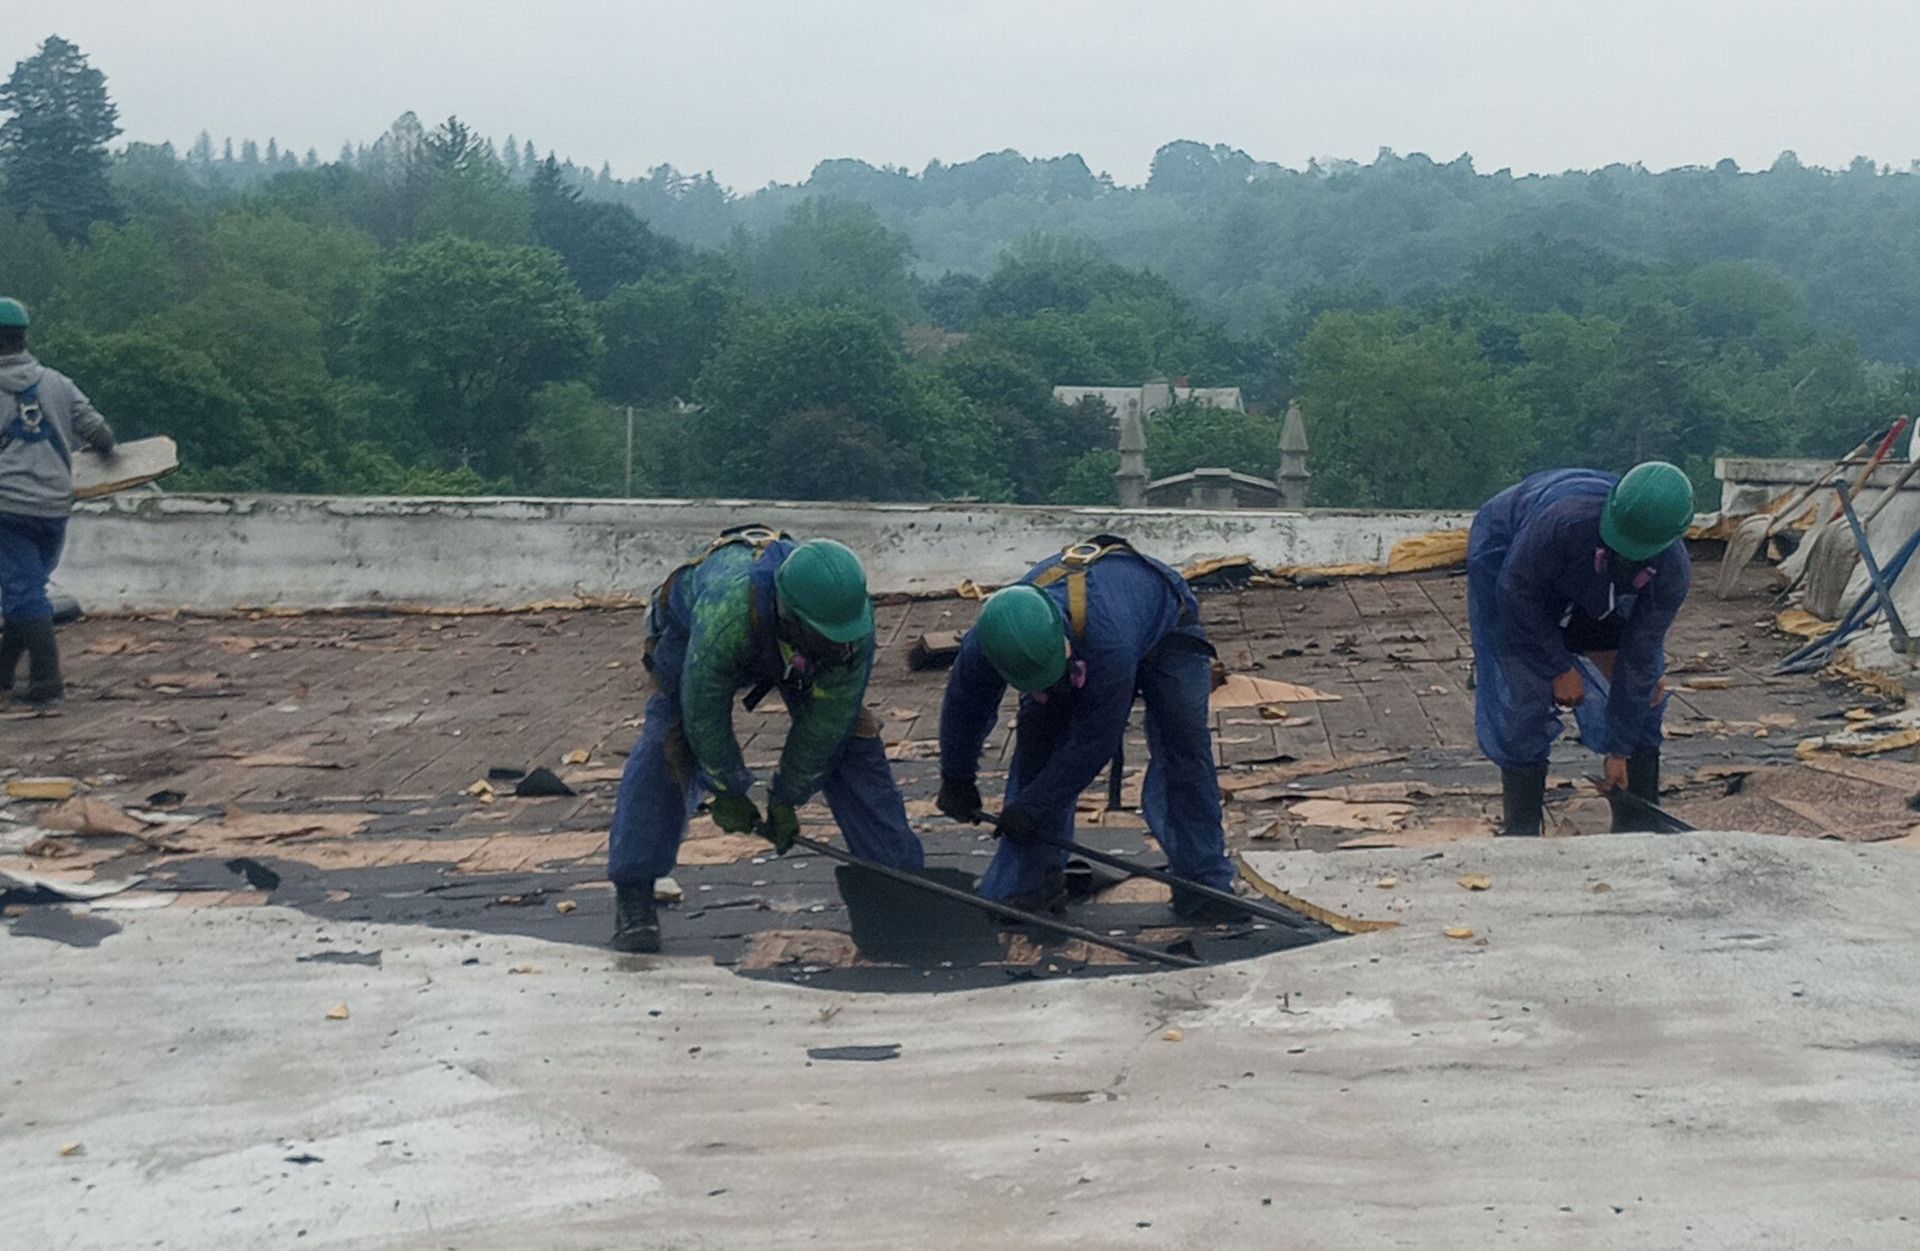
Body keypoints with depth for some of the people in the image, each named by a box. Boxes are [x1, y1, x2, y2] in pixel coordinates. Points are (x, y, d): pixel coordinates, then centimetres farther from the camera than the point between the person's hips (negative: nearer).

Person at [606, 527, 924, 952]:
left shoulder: (856, 619, -37)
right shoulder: (726, 614, -48)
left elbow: (825, 718, -23)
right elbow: (704, 713, -31)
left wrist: (787, 798, -16)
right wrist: (728, 794, -18)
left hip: (789, 646, 3)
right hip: (689, 626, -3)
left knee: (852, 737, -8)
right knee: (670, 745, -21)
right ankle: (633, 896, -12)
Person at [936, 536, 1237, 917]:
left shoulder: (1110, 642, -49)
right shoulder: (985, 644, -33)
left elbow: (1094, 741, -34)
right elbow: (963, 707, -9)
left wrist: (1032, 807, -24)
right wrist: (956, 781, 5)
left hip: (1165, 622, -4)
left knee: (1184, 744, -19)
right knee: (1037, 741, -10)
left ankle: (1204, 884, -11)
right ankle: (1030, 880, -1)